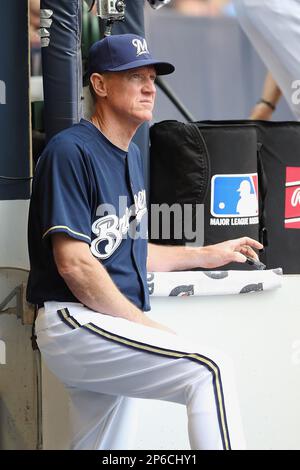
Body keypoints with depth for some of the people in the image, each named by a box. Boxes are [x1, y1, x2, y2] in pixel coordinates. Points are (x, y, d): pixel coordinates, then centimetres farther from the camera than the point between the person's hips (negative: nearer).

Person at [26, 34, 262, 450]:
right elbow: (74, 263, -18)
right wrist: (148, 326, -17)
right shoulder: (71, 150, -11)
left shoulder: (131, 155, 19)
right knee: (210, 371, -26)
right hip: (74, 323, -10)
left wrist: (205, 256, 25)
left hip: (114, 329, 10)